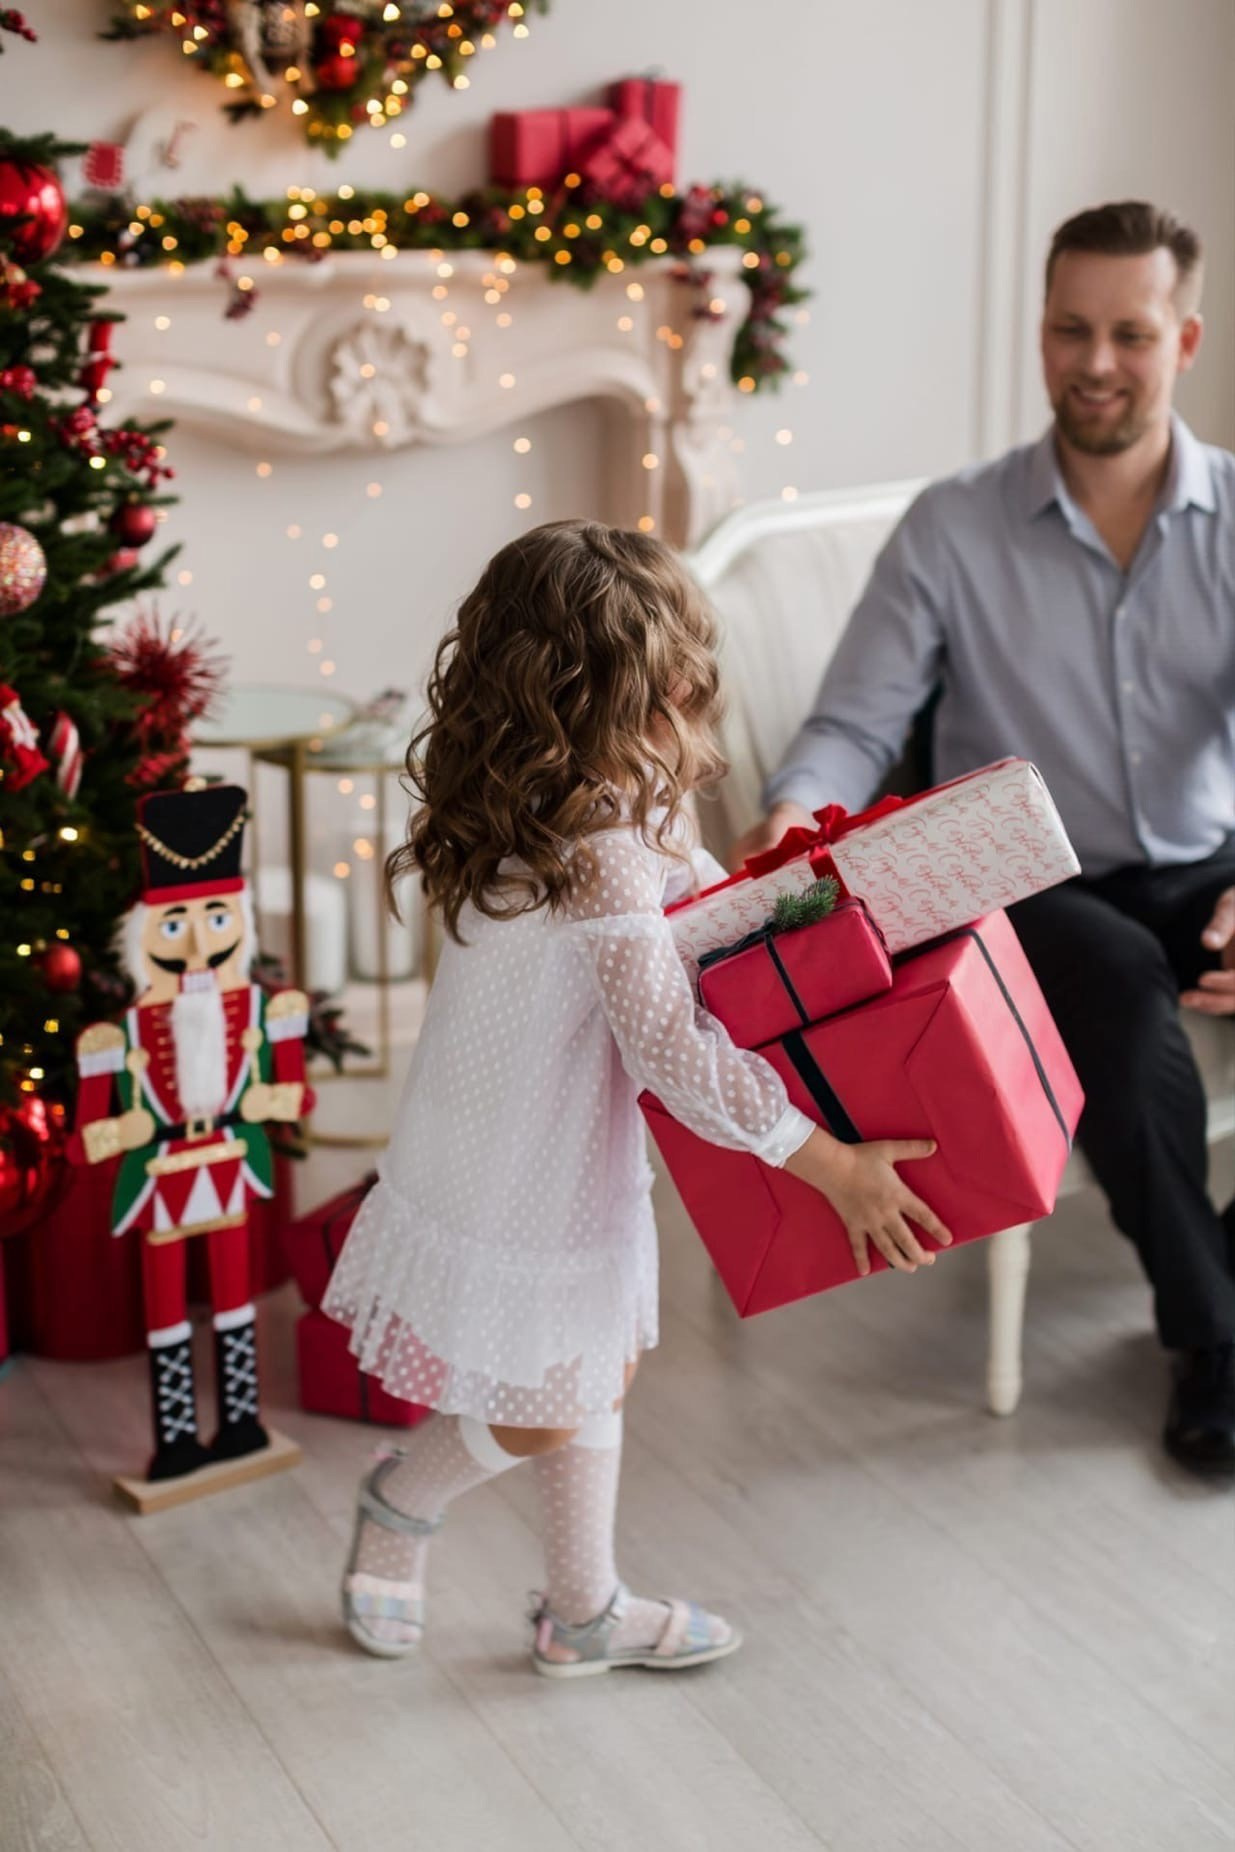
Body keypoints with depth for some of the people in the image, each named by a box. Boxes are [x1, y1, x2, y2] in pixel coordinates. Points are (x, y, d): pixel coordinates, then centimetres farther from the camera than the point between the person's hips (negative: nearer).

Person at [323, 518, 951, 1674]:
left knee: (596, 1373, 22)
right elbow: (673, 1050, -32)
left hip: (550, 1167, 9)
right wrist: (834, 1166, -28)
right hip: (522, 1191, -9)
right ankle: (402, 1505, 41)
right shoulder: (603, 860, -31)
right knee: (534, 1416, 12)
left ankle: (584, 1613, 38)